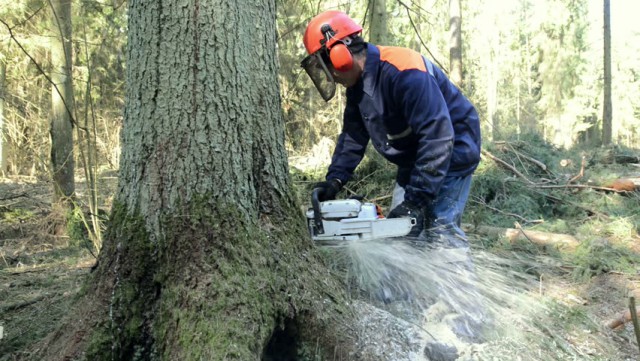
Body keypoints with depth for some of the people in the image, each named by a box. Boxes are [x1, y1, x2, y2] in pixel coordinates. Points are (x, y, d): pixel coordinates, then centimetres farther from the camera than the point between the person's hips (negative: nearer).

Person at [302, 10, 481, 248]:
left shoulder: (403, 72, -31)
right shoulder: (357, 84, -1)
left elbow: (437, 137, -35)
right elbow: (352, 136, 4)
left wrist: (416, 200, -35)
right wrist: (335, 179, -10)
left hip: (451, 151, -9)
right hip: (413, 158, 9)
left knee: (440, 228, -17)